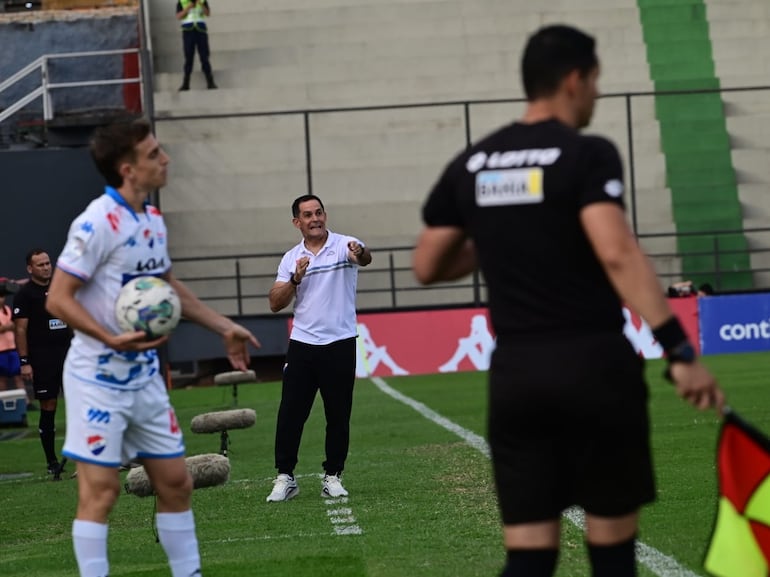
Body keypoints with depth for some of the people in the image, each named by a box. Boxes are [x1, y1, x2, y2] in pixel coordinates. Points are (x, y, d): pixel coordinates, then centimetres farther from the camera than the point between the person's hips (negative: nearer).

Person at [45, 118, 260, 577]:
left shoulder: (154, 220, 8)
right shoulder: (98, 223, -17)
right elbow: (58, 299, -17)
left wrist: (224, 327, 23)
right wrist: (111, 339, -28)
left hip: (145, 376, 8)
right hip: (99, 378, -8)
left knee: (176, 482, 10)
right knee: (101, 489, -6)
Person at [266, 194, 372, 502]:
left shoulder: (344, 245, -1)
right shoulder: (291, 259, 9)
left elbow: (364, 258, -25)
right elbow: (275, 304, 5)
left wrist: (360, 253, -49)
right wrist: (295, 279, -11)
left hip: (340, 344, -2)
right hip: (302, 345, 2)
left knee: (338, 415, 3)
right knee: (290, 413, -2)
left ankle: (332, 476, 13)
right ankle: (285, 477, 4)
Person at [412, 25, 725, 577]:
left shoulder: (470, 166, 10)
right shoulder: (587, 154, -8)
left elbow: (427, 266, 15)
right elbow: (617, 254, -22)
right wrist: (681, 351, -25)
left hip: (515, 372, 5)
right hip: (593, 364, -5)